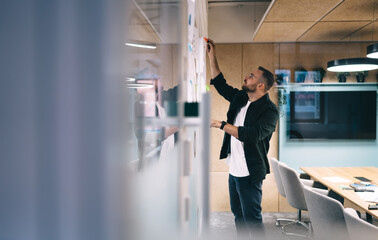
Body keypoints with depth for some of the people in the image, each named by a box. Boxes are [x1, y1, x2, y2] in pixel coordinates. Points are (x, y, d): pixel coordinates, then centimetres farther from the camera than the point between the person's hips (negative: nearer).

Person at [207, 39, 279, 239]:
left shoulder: (269, 110, -17)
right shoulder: (240, 98, 7)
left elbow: (252, 134, -31)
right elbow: (219, 83, 18)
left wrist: (222, 125, -27)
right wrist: (212, 55, 13)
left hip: (250, 174, -8)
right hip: (234, 170, 8)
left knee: (252, 219, 1)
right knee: (238, 215, 21)